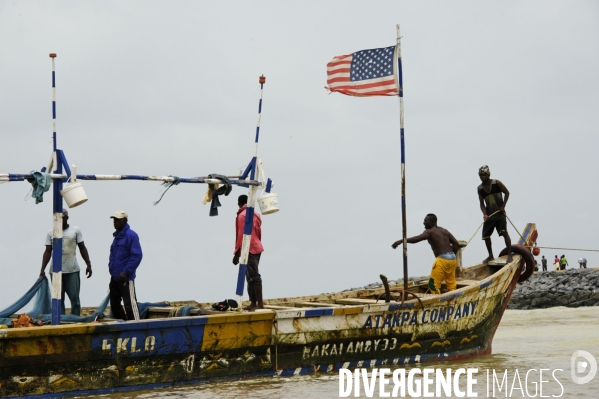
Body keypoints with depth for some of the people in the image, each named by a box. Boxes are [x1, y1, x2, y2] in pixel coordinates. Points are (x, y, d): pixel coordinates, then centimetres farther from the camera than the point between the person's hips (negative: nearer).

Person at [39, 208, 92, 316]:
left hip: (72, 270, -1)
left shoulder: (75, 230, 5)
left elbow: (82, 248, 7)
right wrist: (42, 269, 0)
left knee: (75, 298, -1)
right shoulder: (50, 233, 8)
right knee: (58, 299, 3)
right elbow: (48, 252, 7)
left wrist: (88, 264, 0)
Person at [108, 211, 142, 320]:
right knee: (114, 303, 14)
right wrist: (111, 268, 15)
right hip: (115, 278, 9)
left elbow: (137, 256, -18)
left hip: (126, 278, -9)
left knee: (129, 304, -9)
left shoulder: (131, 235, -12)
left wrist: (126, 272, -20)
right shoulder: (117, 235, 15)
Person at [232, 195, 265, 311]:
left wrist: (236, 253, -11)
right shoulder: (255, 215, 14)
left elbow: (241, 236, -14)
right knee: (251, 276, 12)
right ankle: (253, 303, 11)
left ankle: (260, 304, -16)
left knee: (254, 276, -11)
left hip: (249, 250, -9)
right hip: (257, 248, 9)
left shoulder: (242, 216, -11)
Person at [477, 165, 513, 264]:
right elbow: (481, 203, 1)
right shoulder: (479, 189, 2)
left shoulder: (496, 183, -7)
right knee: (485, 236, 5)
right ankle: (490, 256, 23)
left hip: (499, 213, -4)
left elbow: (507, 193, 0)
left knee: (504, 232, -17)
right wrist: (485, 214, -14)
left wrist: (503, 206, -8)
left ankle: (509, 255, -14)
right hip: (489, 214, 4)